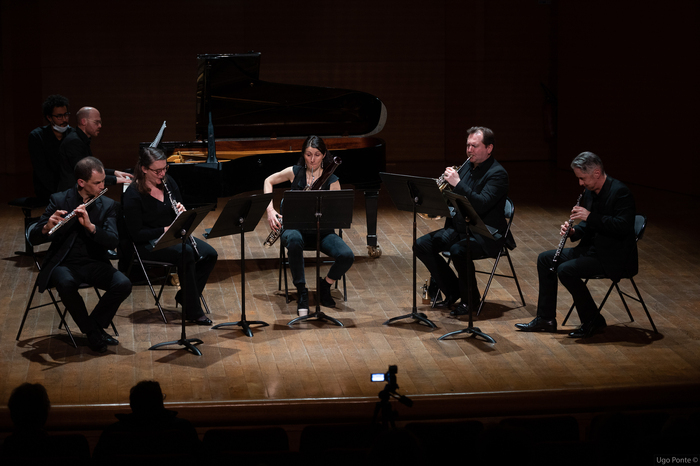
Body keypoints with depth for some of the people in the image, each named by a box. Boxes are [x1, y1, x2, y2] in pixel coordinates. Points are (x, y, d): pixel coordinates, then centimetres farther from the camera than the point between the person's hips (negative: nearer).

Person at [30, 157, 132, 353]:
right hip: (64, 263, -2)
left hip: (94, 263, 3)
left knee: (123, 284, -25)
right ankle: (92, 332, -16)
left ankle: (95, 324, -1)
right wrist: (47, 228, -31)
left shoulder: (108, 205, 4)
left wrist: (90, 226, -27)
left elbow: (113, 242, -10)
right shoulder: (59, 200, -2)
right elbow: (34, 238, -7)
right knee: (66, 284, -37)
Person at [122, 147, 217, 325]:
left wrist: (182, 212, -11)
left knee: (210, 254, -16)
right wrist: (164, 230, -24)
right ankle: (193, 311, -24)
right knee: (186, 253, -33)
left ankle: (184, 297, 1)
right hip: (148, 243, -7)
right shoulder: (132, 195, -16)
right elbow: (136, 234, -17)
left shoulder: (168, 182, 4)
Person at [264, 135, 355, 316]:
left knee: (347, 256, -27)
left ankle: (325, 285, 5)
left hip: (321, 230, 1)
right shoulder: (295, 172, 2)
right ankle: (302, 292, -24)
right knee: (294, 240, -41)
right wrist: (270, 209, 2)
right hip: (295, 226, 0)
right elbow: (268, 181, 15)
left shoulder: (331, 180, -2)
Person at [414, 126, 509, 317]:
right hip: (460, 228, 8)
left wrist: (457, 184, -27)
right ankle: (453, 291, 5)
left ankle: (470, 299, -12)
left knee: (458, 250, -36)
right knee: (422, 245, -8)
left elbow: (481, 205, -26)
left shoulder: (497, 173, -12)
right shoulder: (466, 167, 13)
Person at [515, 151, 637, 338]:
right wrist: (573, 231, -3)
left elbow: (623, 226, -28)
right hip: (591, 249, 10)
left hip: (613, 257, -10)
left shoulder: (620, 192, -18)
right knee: (545, 259, 6)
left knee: (566, 270, -25)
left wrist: (590, 217, -27)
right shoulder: (589, 192, 10)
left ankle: (593, 320, -8)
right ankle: (546, 319, 9)